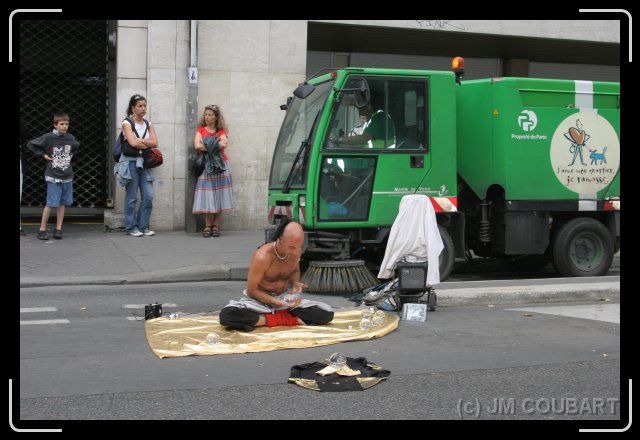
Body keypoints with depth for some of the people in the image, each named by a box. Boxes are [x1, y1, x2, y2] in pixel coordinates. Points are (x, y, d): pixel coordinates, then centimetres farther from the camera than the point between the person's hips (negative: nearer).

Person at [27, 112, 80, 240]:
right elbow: (31, 144, -3)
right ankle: (42, 229, 5)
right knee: (51, 203, -6)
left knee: (62, 203, 8)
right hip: (53, 177, -4)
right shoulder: (48, 137, -9)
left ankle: (58, 229, 15)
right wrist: (43, 155, -4)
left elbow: (77, 147, 27)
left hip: (67, 177, 4)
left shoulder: (70, 138, 4)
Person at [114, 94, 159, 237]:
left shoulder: (148, 124, 13)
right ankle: (131, 227, 8)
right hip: (130, 162, -5)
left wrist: (141, 141, -11)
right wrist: (148, 144, -5)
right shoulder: (127, 123, -3)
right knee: (131, 197, -1)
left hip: (144, 163, 5)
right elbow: (133, 143, -16)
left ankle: (143, 226, 9)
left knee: (148, 196, -1)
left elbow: (155, 142, 0)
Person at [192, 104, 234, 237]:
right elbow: (197, 146, -8)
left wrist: (207, 145, -6)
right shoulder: (200, 129, 10)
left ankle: (216, 225, 3)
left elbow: (224, 144, -11)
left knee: (218, 196, -2)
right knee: (207, 197, -6)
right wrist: (216, 145, -5)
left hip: (220, 166, 0)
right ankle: (207, 226, -1)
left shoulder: (221, 131, 11)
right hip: (205, 166, 0)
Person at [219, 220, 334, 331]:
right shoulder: (262, 257, -27)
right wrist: (277, 302, -30)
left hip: (284, 298, 4)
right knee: (226, 315, -38)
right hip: (258, 299, -4)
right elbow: (251, 291, -17)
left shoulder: (295, 251, -11)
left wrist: (295, 284, -11)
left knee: (326, 313, -16)